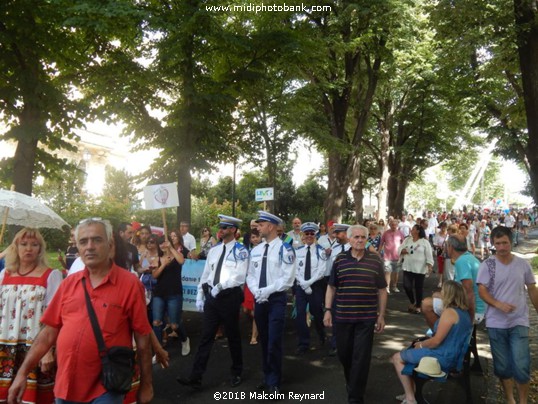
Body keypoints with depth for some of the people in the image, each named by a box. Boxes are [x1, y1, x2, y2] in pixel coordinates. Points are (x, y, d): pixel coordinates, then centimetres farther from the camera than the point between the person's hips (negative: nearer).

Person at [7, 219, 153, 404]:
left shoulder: (129, 283, -11)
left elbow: (142, 337, -8)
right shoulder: (69, 283, 3)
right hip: (65, 385, 5)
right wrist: (23, 372, 4)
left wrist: (146, 385, -4)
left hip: (105, 389, -4)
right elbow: (49, 331, 8)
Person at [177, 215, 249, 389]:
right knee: (206, 336, 5)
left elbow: (240, 276, -17)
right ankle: (195, 377, 8)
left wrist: (221, 286, -23)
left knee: (233, 336, 11)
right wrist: (200, 296, 10)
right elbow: (206, 274, 12)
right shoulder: (214, 250, 10)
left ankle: (237, 373, 30)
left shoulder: (240, 250, -8)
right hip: (211, 297, 5)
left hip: (230, 297, -5)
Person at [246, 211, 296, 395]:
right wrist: (256, 291, -7)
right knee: (263, 340, 15)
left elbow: (288, 278, -15)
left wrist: (267, 290, -17)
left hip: (276, 299, -6)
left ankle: (274, 383, 11)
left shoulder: (284, 249, -11)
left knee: (274, 342, -4)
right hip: (259, 300, 6)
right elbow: (250, 275, 12)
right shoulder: (256, 250, 9)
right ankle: (267, 377, 29)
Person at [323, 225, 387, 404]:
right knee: (344, 353, 14)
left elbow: (382, 290, 3)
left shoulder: (375, 260, -2)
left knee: (361, 357, 2)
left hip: (366, 317, -1)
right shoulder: (340, 259, 0)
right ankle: (351, 382, 44)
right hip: (342, 316, 2)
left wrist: (381, 315, 2)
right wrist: (328, 310, 0)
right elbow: (331, 287, 5)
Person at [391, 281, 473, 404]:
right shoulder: (464, 312, 8)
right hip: (452, 357, 10)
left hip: (442, 358, -10)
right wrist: (423, 343, 17)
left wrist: (421, 345, -3)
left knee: (397, 358, 1)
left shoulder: (449, 312, -20)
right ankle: (411, 392, 25)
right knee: (409, 352, 28)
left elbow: (436, 341, -21)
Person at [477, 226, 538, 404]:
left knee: (521, 366, -7)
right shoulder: (487, 265, -6)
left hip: (519, 322, 1)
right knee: (503, 366, 11)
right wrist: (499, 304, -27)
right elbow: (482, 291, -10)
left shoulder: (523, 264, 1)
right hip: (496, 323, 0)